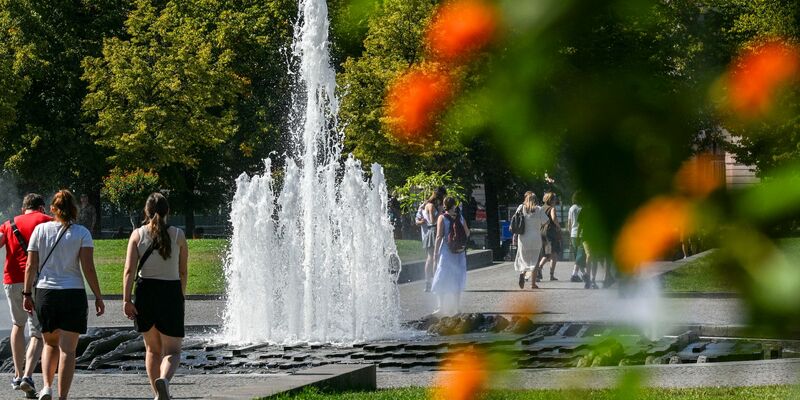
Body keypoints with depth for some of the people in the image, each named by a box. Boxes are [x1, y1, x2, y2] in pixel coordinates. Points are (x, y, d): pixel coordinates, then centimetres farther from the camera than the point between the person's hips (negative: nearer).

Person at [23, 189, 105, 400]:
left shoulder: (40, 230, 3)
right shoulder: (81, 233, -3)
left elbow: (30, 266, 1)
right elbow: (88, 268, -8)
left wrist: (27, 293, 9)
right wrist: (98, 297, -2)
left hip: (45, 293, 2)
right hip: (73, 295, -2)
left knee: (50, 344, 20)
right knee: (67, 350, 0)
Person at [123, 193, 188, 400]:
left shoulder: (138, 234, 0)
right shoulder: (178, 235, 0)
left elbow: (129, 270, -9)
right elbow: (183, 272, 6)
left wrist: (126, 300, -11)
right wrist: (181, 296, 21)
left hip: (145, 292, 2)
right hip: (171, 293, -2)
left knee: (152, 349, 17)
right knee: (172, 350, 0)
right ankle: (164, 379, -30)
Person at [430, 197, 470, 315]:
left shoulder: (442, 218, -8)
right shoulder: (460, 217, 2)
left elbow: (439, 236, -12)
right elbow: (467, 233, 10)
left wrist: (436, 252, -7)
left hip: (446, 251, -3)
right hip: (459, 252, 3)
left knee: (442, 281, 3)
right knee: (457, 282, 11)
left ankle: (442, 307, -4)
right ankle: (454, 308, 12)